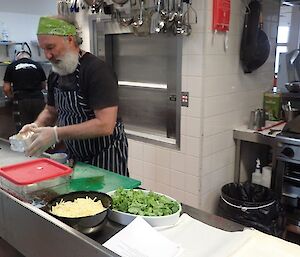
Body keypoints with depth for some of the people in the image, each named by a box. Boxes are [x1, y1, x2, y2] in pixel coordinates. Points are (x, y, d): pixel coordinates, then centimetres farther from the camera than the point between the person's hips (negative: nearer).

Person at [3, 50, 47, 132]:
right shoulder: (37, 65, 13)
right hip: (38, 99, 2)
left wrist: (13, 97, 23)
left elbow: (6, 89, 6)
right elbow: (43, 86, 19)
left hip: (21, 101, -2)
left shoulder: (11, 66, 8)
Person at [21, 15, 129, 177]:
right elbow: (51, 111, 16)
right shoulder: (55, 75, 4)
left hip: (106, 157, -7)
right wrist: (37, 125, -6)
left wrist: (56, 134, -29)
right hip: (75, 156, 7)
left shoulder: (97, 70, -21)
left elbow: (105, 125, -28)